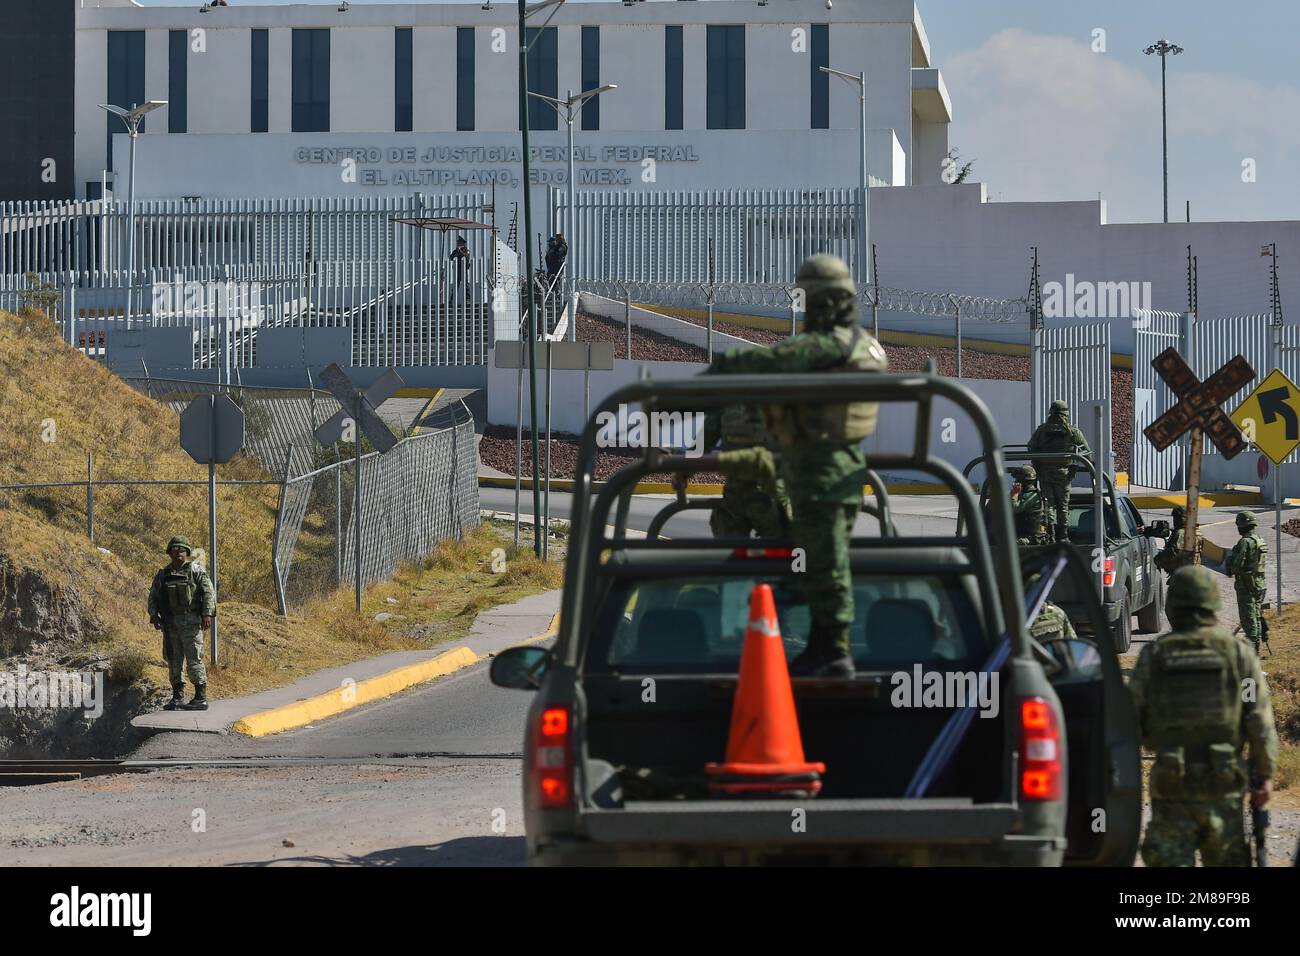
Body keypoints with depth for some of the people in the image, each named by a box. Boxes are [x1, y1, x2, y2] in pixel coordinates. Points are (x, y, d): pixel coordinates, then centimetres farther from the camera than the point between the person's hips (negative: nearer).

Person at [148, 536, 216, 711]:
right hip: (170, 623, 5)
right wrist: (154, 615, 0)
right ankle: (177, 697, 14)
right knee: (173, 661, 7)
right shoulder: (163, 575, 13)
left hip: (191, 623, -5)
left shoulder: (196, 571, 0)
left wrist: (207, 614, -15)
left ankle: (201, 698, -7)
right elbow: (153, 596, 15)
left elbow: (209, 592, -5)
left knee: (194, 660, -8)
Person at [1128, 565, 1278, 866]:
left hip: (1171, 785, -1)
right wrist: (1264, 774, 5)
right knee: (1227, 862, 14)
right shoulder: (1238, 653, -2)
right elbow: (1260, 721, -3)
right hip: (1224, 785, 1)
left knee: (1170, 862, 2)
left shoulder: (1153, 655, -3)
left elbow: (1132, 719, -3)